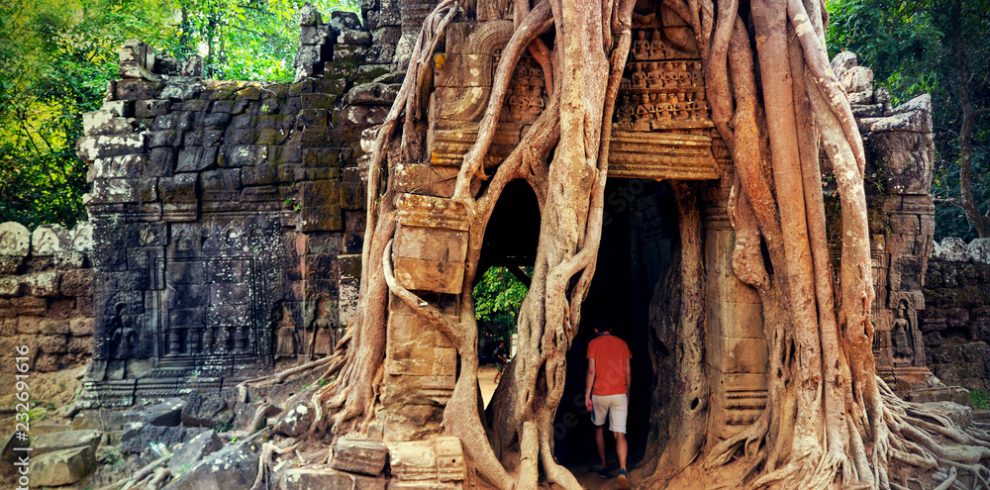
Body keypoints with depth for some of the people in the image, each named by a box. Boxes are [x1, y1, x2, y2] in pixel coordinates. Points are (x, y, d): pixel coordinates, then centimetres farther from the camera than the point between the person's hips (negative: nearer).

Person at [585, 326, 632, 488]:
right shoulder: (622, 343, 10)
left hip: (600, 394, -1)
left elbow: (591, 371, -6)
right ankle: (622, 470, -26)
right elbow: (628, 372, 10)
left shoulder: (593, 344, 1)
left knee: (599, 428, 22)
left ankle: (603, 466, 28)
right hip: (620, 394, 1)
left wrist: (587, 395, -3)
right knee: (620, 434, -5)